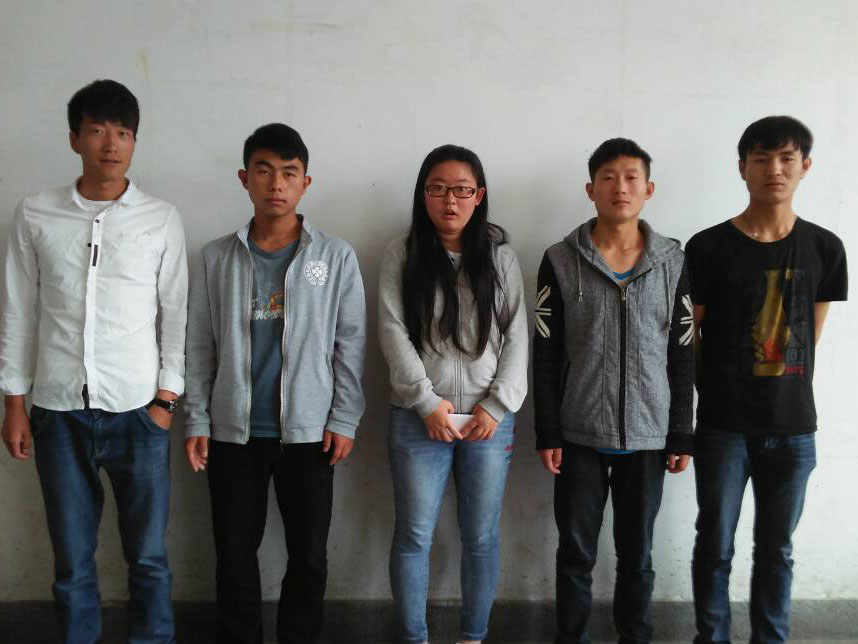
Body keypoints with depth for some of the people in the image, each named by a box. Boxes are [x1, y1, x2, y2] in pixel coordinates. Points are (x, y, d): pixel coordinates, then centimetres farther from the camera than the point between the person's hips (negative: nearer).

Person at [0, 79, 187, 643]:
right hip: (58, 412, 1)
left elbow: (176, 313, 3)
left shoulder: (162, 220, 1)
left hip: (138, 412, -1)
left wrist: (166, 398, -2)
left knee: (149, 557, 6)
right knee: (72, 562, 10)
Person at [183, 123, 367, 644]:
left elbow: (350, 343, -1)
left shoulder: (337, 257, -1)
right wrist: (197, 422, 1)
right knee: (235, 554, 11)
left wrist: (344, 420, -5)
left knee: (309, 555, 8)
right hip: (233, 432, 2)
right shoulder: (217, 258, 4)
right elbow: (200, 347, 5)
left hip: (309, 431, -1)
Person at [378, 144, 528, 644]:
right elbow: (393, 332, -4)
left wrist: (497, 406, -7)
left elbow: (517, 337, 2)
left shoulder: (502, 256, 6)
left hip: (489, 419, 1)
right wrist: (427, 401, -12)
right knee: (414, 536, 5)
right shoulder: (402, 254, 3)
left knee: (482, 537, 9)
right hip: (419, 419, -1)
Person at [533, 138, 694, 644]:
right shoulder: (561, 262, -2)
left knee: (637, 554, 12)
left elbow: (683, 355, 4)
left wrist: (682, 436, 2)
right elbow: (546, 356, -1)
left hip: (648, 437, 1)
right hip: (580, 436, -1)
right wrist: (548, 433, -4)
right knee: (576, 554, 9)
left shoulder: (673, 261, 2)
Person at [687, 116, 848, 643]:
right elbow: (687, 339, -1)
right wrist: (719, 396, 3)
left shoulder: (825, 249, 2)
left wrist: (785, 397, 8)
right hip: (724, 426, -2)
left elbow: (809, 339, 9)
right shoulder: (708, 248, -6)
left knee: (777, 548, 13)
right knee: (715, 546, 6)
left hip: (794, 427, 2)